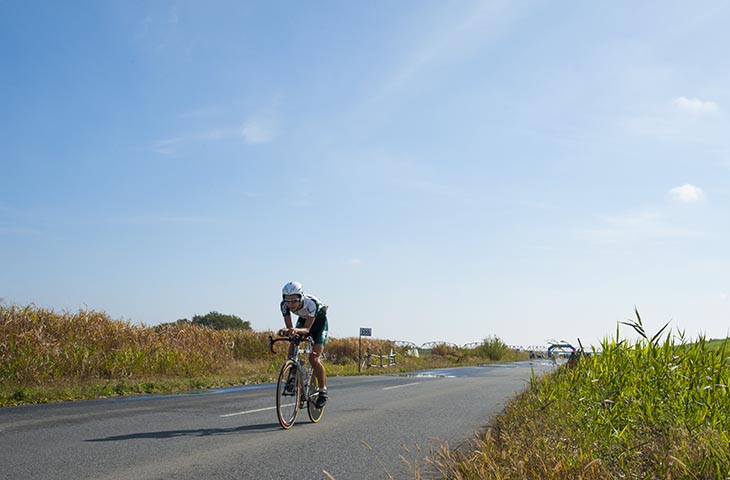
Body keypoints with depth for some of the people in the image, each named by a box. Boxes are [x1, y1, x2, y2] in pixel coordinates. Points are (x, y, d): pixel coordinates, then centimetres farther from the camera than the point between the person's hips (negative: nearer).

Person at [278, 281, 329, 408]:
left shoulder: (311, 303, -39)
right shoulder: (285, 304, -27)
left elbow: (307, 329, -37)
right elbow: (289, 327, -25)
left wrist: (296, 330, -58)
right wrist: (285, 331, -48)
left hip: (319, 321, -5)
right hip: (303, 320, 5)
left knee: (313, 358, -18)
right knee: (292, 351, -16)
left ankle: (323, 391, -4)